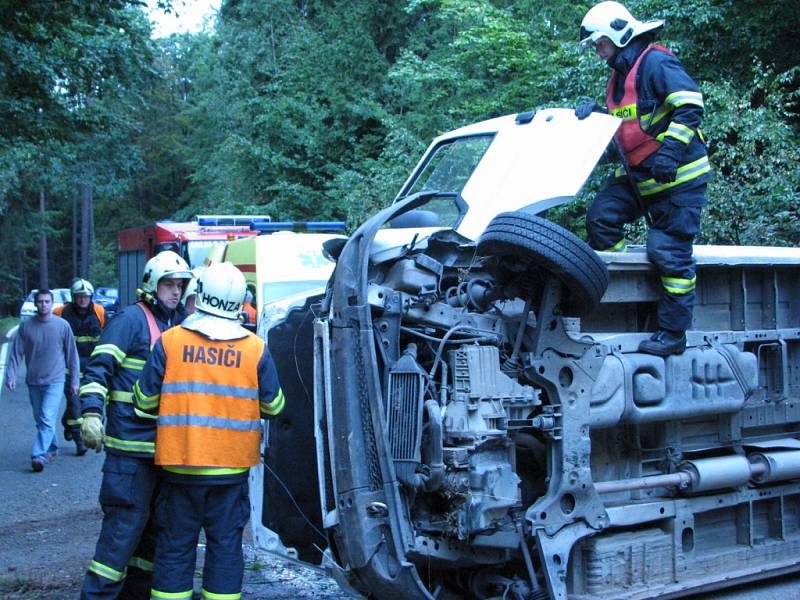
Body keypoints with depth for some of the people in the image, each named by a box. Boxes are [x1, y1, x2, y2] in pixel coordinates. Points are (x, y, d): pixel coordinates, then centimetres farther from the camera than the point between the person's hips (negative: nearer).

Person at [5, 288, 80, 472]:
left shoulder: (62, 325, -4)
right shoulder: (26, 326, 1)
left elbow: (72, 354, 1)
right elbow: (16, 353, 3)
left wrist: (74, 381, 2)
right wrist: (11, 375, -9)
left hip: (55, 381, -3)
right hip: (33, 381, 4)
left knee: (47, 419, -15)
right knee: (40, 420, 14)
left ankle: (39, 455, -18)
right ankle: (51, 449, 31)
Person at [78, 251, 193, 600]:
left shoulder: (178, 324, 16)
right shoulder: (132, 319, -7)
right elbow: (98, 368, -15)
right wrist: (91, 413, -26)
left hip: (166, 445, 8)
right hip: (132, 444, -8)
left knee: (157, 522, 14)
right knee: (126, 522, -8)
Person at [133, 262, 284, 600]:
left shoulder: (169, 341, -6)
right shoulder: (256, 349, -4)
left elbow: (145, 400, -1)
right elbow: (273, 407, 3)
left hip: (179, 463, 0)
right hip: (232, 465, 0)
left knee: (175, 546, 11)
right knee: (225, 545, 11)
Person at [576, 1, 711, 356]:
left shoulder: (655, 62, -14)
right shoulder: (619, 76, 15)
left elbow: (691, 107, -22)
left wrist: (671, 150, -31)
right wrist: (595, 112, 7)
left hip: (678, 176, -9)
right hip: (638, 175, 9)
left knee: (669, 253, -6)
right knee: (601, 215, -3)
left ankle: (673, 333, 2)